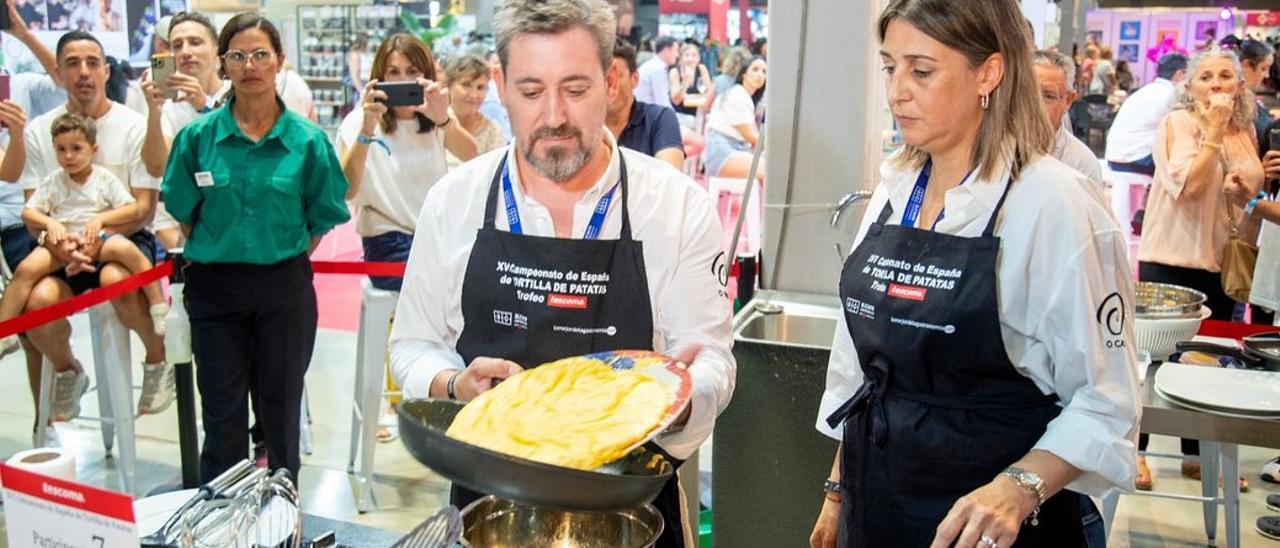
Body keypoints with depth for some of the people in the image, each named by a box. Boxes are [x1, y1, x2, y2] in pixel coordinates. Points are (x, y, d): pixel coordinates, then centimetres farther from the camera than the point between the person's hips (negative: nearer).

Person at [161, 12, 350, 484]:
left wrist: (285, 261, 1)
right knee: (222, 413, 9)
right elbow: (184, 213, 6)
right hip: (215, 284, 1)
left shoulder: (307, 140, -4)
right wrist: (219, 252, 5)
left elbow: (322, 219, 3)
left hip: (285, 287, 0)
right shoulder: (198, 136, -3)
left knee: (282, 407, 12)